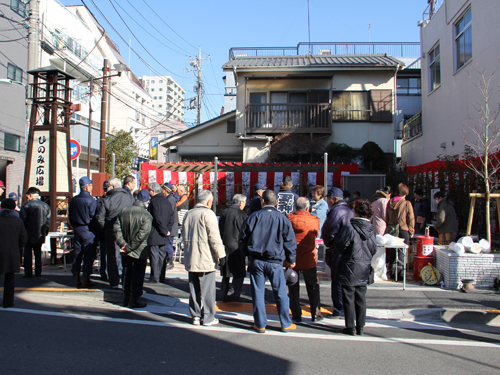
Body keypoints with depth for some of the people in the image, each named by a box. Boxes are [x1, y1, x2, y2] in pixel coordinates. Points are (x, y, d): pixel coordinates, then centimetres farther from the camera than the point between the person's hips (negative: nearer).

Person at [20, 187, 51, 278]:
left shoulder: (26, 205, -9)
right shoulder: (46, 206, 5)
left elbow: (22, 220, -9)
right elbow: (48, 221, 7)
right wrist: (45, 232, 14)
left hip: (29, 234, -4)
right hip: (40, 235, 4)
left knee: (28, 253, 3)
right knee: (38, 252, 13)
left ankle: (28, 273, 1)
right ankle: (38, 272, 13)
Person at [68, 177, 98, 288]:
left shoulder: (73, 200, 6)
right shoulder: (91, 201, -14)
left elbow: (70, 216, 13)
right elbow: (94, 217, -14)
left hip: (77, 230, 7)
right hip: (88, 230, -6)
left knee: (77, 254, 11)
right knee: (89, 255, 0)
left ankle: (76, 280, 16)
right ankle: (85, 280, 2)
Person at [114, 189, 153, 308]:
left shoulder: (123, 211, 1)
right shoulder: (146, 215, -16)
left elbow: (116, 229, -3)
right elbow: (142, 234, -22)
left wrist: (123, 243, -7)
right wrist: (129, 247, -16)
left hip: (126, 253, 5)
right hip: (140, 252, -5)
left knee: (127, 273, 18)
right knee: (138, 275, 7)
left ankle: (126, 299, 26)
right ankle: (134, 300, 13)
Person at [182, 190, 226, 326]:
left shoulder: (188, 214, 11)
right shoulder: (208, 214, -10)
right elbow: (214, 237, -15)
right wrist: (221, 255, -10)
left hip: (190, 259, 7)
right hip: (205, 259, -6)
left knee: (194, 289, 13)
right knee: (207, 289, 2)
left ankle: (195, 316, 19)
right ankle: (208, 318, 9)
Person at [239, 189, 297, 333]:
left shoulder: (253, 217, -2)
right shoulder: (283, 219, -3)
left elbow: (242, 239, 4)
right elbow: (290, 242, 2)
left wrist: (248, 254, 20)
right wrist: (291, 260, 15)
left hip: (256, 261, 1)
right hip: (275, 262, 0)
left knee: (258, 293, 8)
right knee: (280, 293, 10)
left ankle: (260, 324, 16)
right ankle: (286, 324, 20)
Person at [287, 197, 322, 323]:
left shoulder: (289, 218, -7)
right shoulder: (314, 220, -8)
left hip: (292, 259, 1)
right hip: (308, 259, 0)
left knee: (293, 287, 11)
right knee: (313, 287, 14)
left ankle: (296, 315, 15)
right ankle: (315, 314, 20)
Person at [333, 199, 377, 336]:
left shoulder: (349, 228, -17)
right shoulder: (371, 230, -1)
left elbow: (339, 246, -12)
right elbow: (374, 250, 8)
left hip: (349, 270, -5)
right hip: (364, 271, 5)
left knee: (349, 299, 5)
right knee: (361, 299, 13)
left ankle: (350, 327, 11)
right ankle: (360, 327, 20)